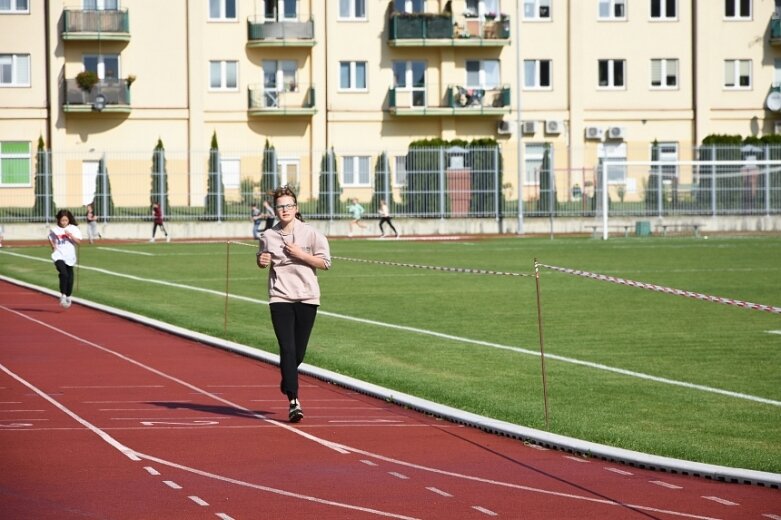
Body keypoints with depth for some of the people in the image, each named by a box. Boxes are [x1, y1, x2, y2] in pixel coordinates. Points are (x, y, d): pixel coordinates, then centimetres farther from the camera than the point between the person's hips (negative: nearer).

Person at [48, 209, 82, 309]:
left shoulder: (74, 229, -1)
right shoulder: (54, 230, 0)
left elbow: (78, 242, -5)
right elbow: (50, 239, 17)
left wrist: (71, 235, -19)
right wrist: (53, 246, 0)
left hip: (70, 257, 2)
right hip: (58, 256, -2)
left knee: (70, 278, 10)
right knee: (63, 274, -25)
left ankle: (68, 297, 31)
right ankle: (63, 295, -18)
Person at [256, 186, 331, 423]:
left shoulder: (310, 233, -1)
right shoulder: (268, 236, 4)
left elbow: (325, 262, 0)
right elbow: (262, 260, 22)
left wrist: (301, 255, -11)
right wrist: (262, 261, -1)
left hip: (307, 297, 0)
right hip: (280, 297, 0)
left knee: (299, 351, 6)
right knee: (287, 348, -13)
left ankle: (287, 382, 39)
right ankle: (293, 401, -16)